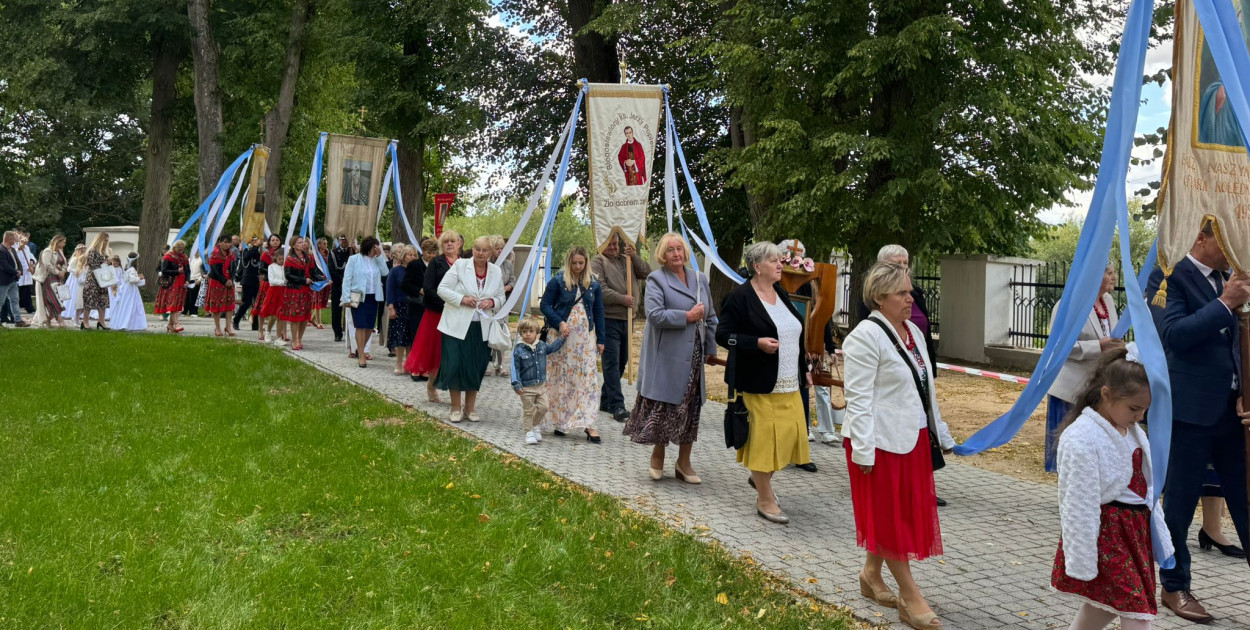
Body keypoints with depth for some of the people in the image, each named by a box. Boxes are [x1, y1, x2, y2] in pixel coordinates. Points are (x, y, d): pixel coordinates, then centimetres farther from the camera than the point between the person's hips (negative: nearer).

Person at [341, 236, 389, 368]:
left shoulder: (376, 260, 8)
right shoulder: (354, 259, -4)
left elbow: (385, 272, -5)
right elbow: (347, 279, -5)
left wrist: (379, 256, -6)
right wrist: (347, 298, -11)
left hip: (373, 298, 5)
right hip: (358, 297, -5)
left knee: (369, 327, 9)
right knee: (361, 326, -7)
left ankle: (359, 350, 31)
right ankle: (361, 357, -3)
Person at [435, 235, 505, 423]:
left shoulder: (496, 272, 7)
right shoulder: (460, 265, -3)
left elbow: (501, 298, 16)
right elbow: (443, 289, -4)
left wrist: (492, 302, -7)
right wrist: (462, 299, -16)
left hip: (482, 328, 3)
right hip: (458, 326, -3)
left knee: (477, 367, 7)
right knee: (455, 364, -4)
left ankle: (470, 408, 21)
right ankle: (456, 408, 12)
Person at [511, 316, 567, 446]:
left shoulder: (542, 346, 1)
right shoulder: (518, 350, -15)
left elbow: (552, 348, 23)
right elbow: (515, 368, -13)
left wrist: (563, 338, 16)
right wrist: (516, 385, -18)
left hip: (541, 385, 5)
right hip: (526, 387, -5)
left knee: (543, 407, 8)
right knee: (528, 410, 5)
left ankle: (536, 426, 30)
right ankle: (529, 432, 18)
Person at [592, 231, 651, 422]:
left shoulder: (627, 261, 17)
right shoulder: (598, 263, -3)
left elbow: (646, 272, 7)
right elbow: (600, 290, -15)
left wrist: (635, 257, -5)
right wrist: (622, 299, -15)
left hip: (626, 319, 8)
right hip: (608, 319, -7)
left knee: (622, 361, 13)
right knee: (612, 362, -11)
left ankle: (606, 401, 25)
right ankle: (617, 406, -14)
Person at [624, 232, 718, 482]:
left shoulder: (700, 279, 14)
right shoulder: (656, 279, -4)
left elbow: (710, 316, 20)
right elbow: (655, 314, -18)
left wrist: (711, 348, 14)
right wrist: (687, 316, -15)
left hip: (693, 356, 6)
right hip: (666, 356, -5)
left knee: (691, 408, 8)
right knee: (663, 405, -2)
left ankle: (684, 463, 19)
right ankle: (658, 455, 20)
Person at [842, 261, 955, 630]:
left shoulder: (912, 331, 11)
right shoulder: (866, 336, -15)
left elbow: (925, 389, 18)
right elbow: (859, 398, -19)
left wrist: (941, 434, 20)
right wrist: (863, 450, -22)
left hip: (912, 437, 9)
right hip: (882, 441, -8)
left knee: (905, 512, 15)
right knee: (890, 516, 1)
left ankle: (871, 575, 31)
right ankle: (910, 599, 8)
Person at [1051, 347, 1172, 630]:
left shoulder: (1134, 432, 7)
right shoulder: (1081, 439, -22)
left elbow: (1146, 489, 16)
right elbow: (1079, 507, -20)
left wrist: (1160, 539, 18)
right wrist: (1082, 562, -18)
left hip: (1136, 531, 9)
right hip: (1105, 534, -9)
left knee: (1101, 606, 19)